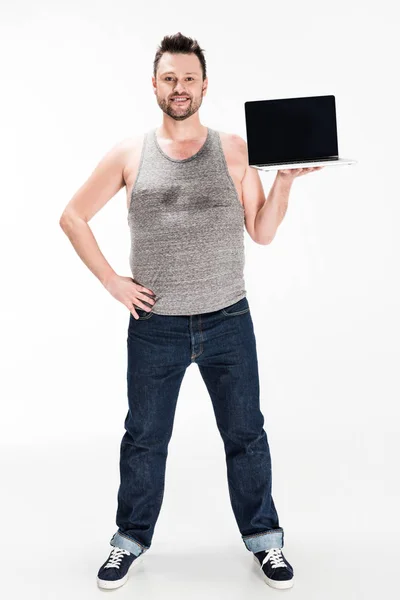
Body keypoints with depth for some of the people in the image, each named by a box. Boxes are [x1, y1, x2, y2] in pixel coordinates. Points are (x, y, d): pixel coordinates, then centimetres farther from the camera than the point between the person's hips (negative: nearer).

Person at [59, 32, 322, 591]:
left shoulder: (234, 150, 1)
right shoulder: (130, 153, 0)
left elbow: (263, 233, 0)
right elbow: (72, 216, 5)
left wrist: (285, 179, -15)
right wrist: (111, 281, -3)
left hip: (229, 322, 0)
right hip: (154, 326, 0)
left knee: (246, 436, 11)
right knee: (144, 439, 13)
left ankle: (265, 539, 29)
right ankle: (131, 541, 32)